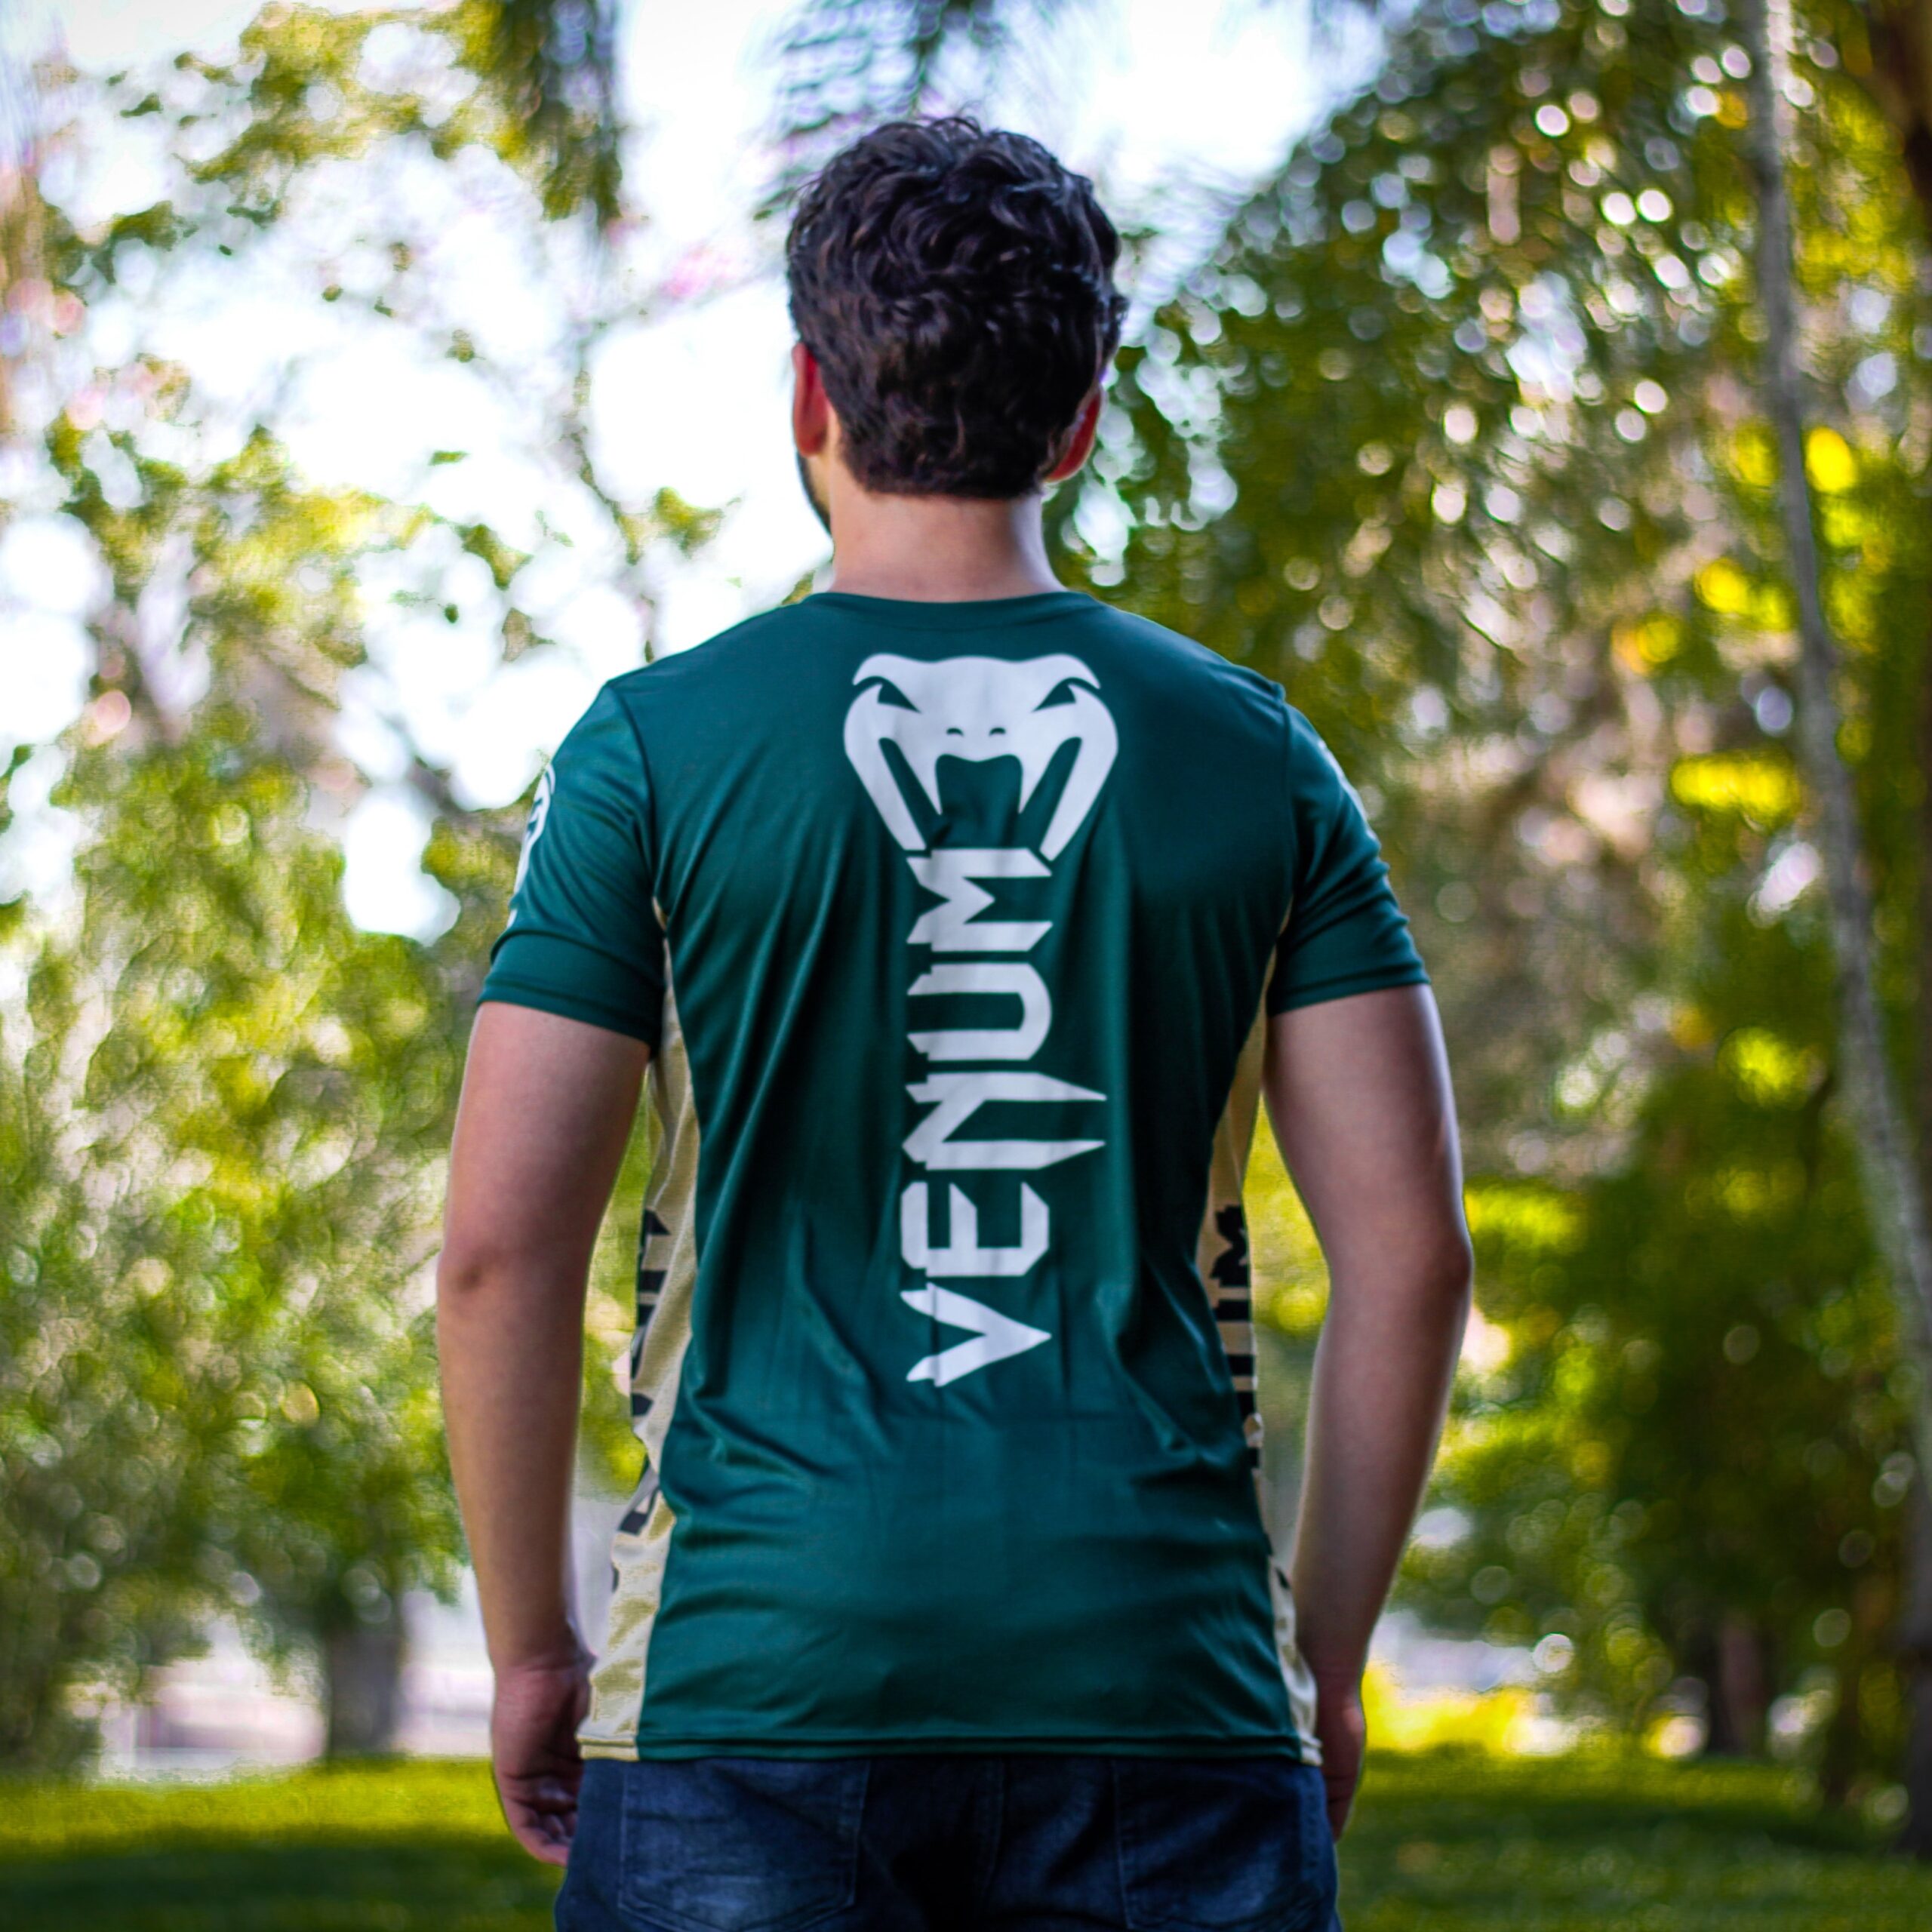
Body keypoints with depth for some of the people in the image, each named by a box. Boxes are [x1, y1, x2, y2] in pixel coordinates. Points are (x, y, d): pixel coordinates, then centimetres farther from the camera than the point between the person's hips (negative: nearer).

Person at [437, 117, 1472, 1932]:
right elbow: (1409, 1253, 2)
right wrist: (1320, 1664, 12)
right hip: (1164, 1690, 2)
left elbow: (502, 1247, -4)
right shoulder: (1253, 756, 7)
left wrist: (529, 1649, 8)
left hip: (757, 1666, -1)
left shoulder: (657, 745, 1)